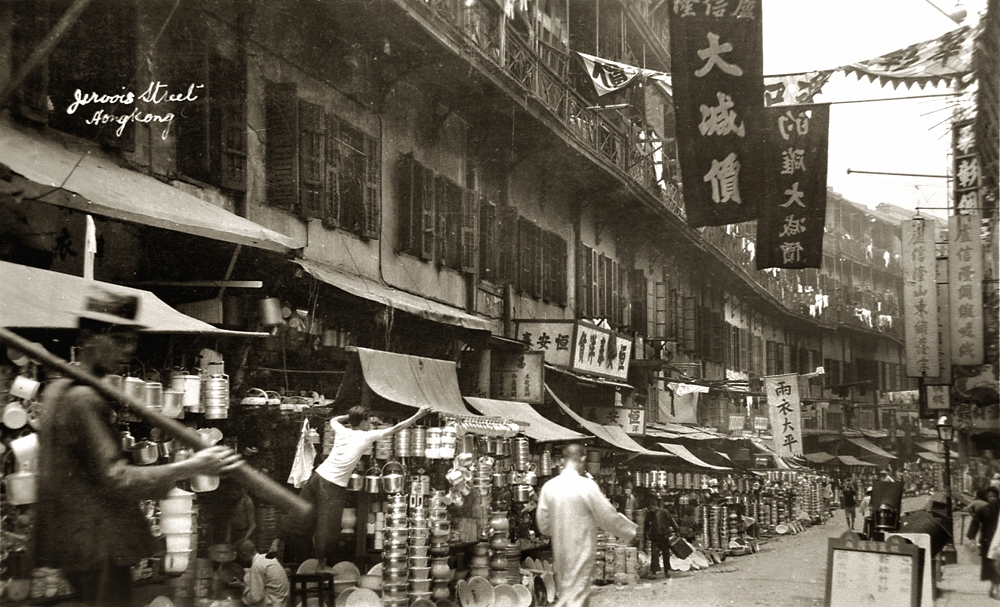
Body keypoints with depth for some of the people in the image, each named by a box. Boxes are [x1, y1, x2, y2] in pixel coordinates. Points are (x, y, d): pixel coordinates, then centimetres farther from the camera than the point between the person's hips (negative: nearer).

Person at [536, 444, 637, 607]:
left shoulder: (548, 487, -1)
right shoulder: (586, 485, -15)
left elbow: (543, 525, 5)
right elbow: (608, 517, -8)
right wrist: (630, 531, 8)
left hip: (560, 552, 5)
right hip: (581, 552, -5)